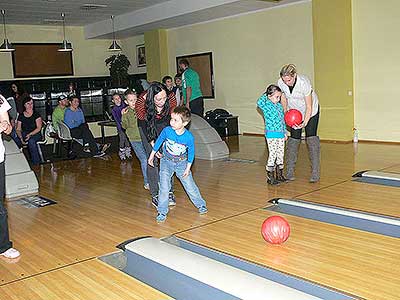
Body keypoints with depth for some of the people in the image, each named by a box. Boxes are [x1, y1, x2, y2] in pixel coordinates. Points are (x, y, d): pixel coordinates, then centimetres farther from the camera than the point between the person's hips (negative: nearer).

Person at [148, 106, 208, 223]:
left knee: (190, 186, 6)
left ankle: (201, 204, 28)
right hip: (166, 162, 1)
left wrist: (188, 168, -5)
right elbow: (159, 141, -1)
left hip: (182, 163, 0)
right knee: (164, 188, -6)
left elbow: (191, 152, -7)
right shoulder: (167, 131, -21)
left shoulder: (189, 137, -23)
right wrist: (152, 155, 8)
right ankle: (162, 212, 6)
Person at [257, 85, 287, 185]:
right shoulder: (267, 106, -8)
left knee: (281, 155, 11)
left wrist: (285, 132, 19)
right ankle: (270, 177, 4)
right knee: (272, 155, -5)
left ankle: (279, 175, 23)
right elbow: (259, 103, -30)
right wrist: (265, 94, -14)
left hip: (280, 134, 7)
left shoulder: (280, 106, 12)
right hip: (271, 134, -7)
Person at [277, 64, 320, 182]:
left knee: (311, 138, -12)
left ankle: (315, 173, -11)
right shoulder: (281, 83, -22)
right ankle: (289, 172, 5)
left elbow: (309, 107, -27)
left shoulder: (304, 83, -34)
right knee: (294, 138, -1)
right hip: (294, 111, 4)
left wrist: (305, 122, -35)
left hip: (311, 111, -4)